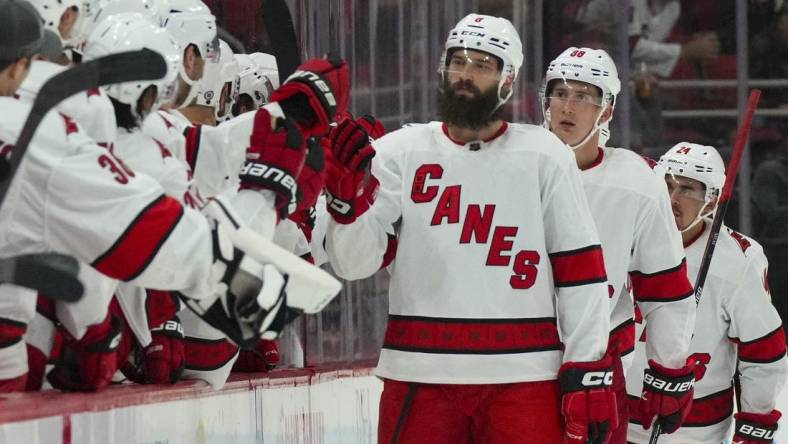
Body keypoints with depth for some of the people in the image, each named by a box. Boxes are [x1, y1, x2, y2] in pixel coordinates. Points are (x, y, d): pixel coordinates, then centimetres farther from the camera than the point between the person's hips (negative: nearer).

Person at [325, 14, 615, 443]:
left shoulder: (543, 156, 4)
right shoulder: (400, 151, 5)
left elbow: (579, 269, 3)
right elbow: (355, 261, -1)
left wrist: (588, 374, -3)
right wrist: (348, 190, -19)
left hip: (523, 378, -1)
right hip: (420, 376, 1)